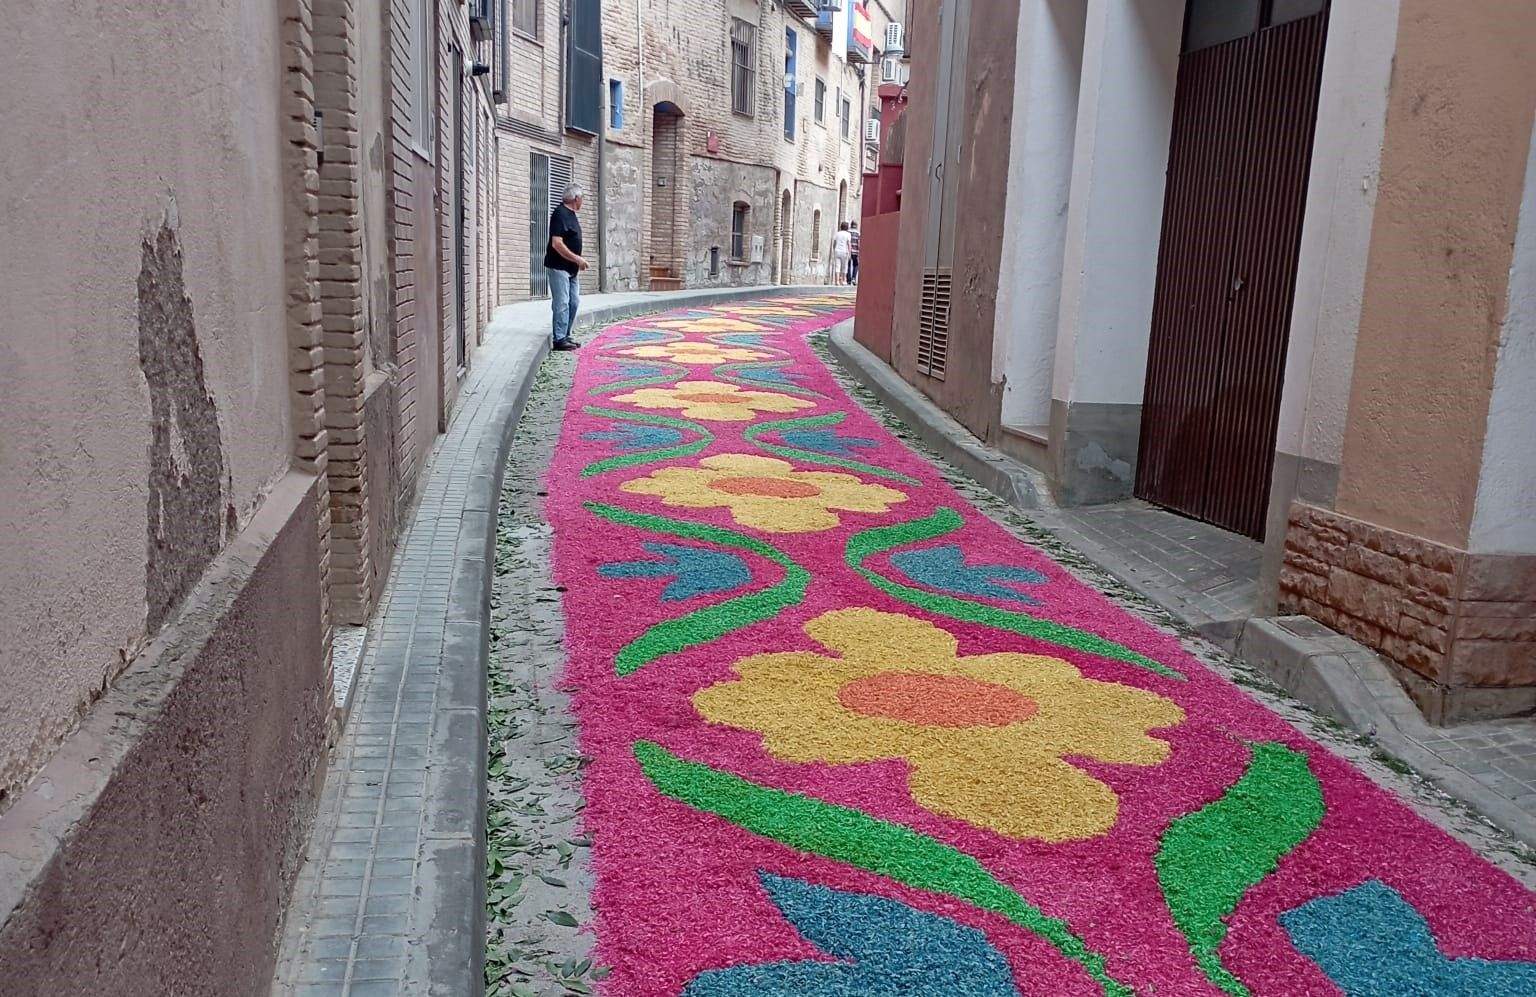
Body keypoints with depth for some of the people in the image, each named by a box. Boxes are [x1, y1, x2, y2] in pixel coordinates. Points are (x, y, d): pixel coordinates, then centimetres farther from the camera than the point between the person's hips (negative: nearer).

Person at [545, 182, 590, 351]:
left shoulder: (571, 214, 13)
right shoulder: (560, 214, -16)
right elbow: (557, 243, -24)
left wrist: (577, 262, 17)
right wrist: (577, 259, -20)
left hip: (571, 268, 10)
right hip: (559, 267, -10)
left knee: (574, 302, 12)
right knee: (562, 304, -7)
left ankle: (566, 335, 22)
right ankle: (560, 339, -2)